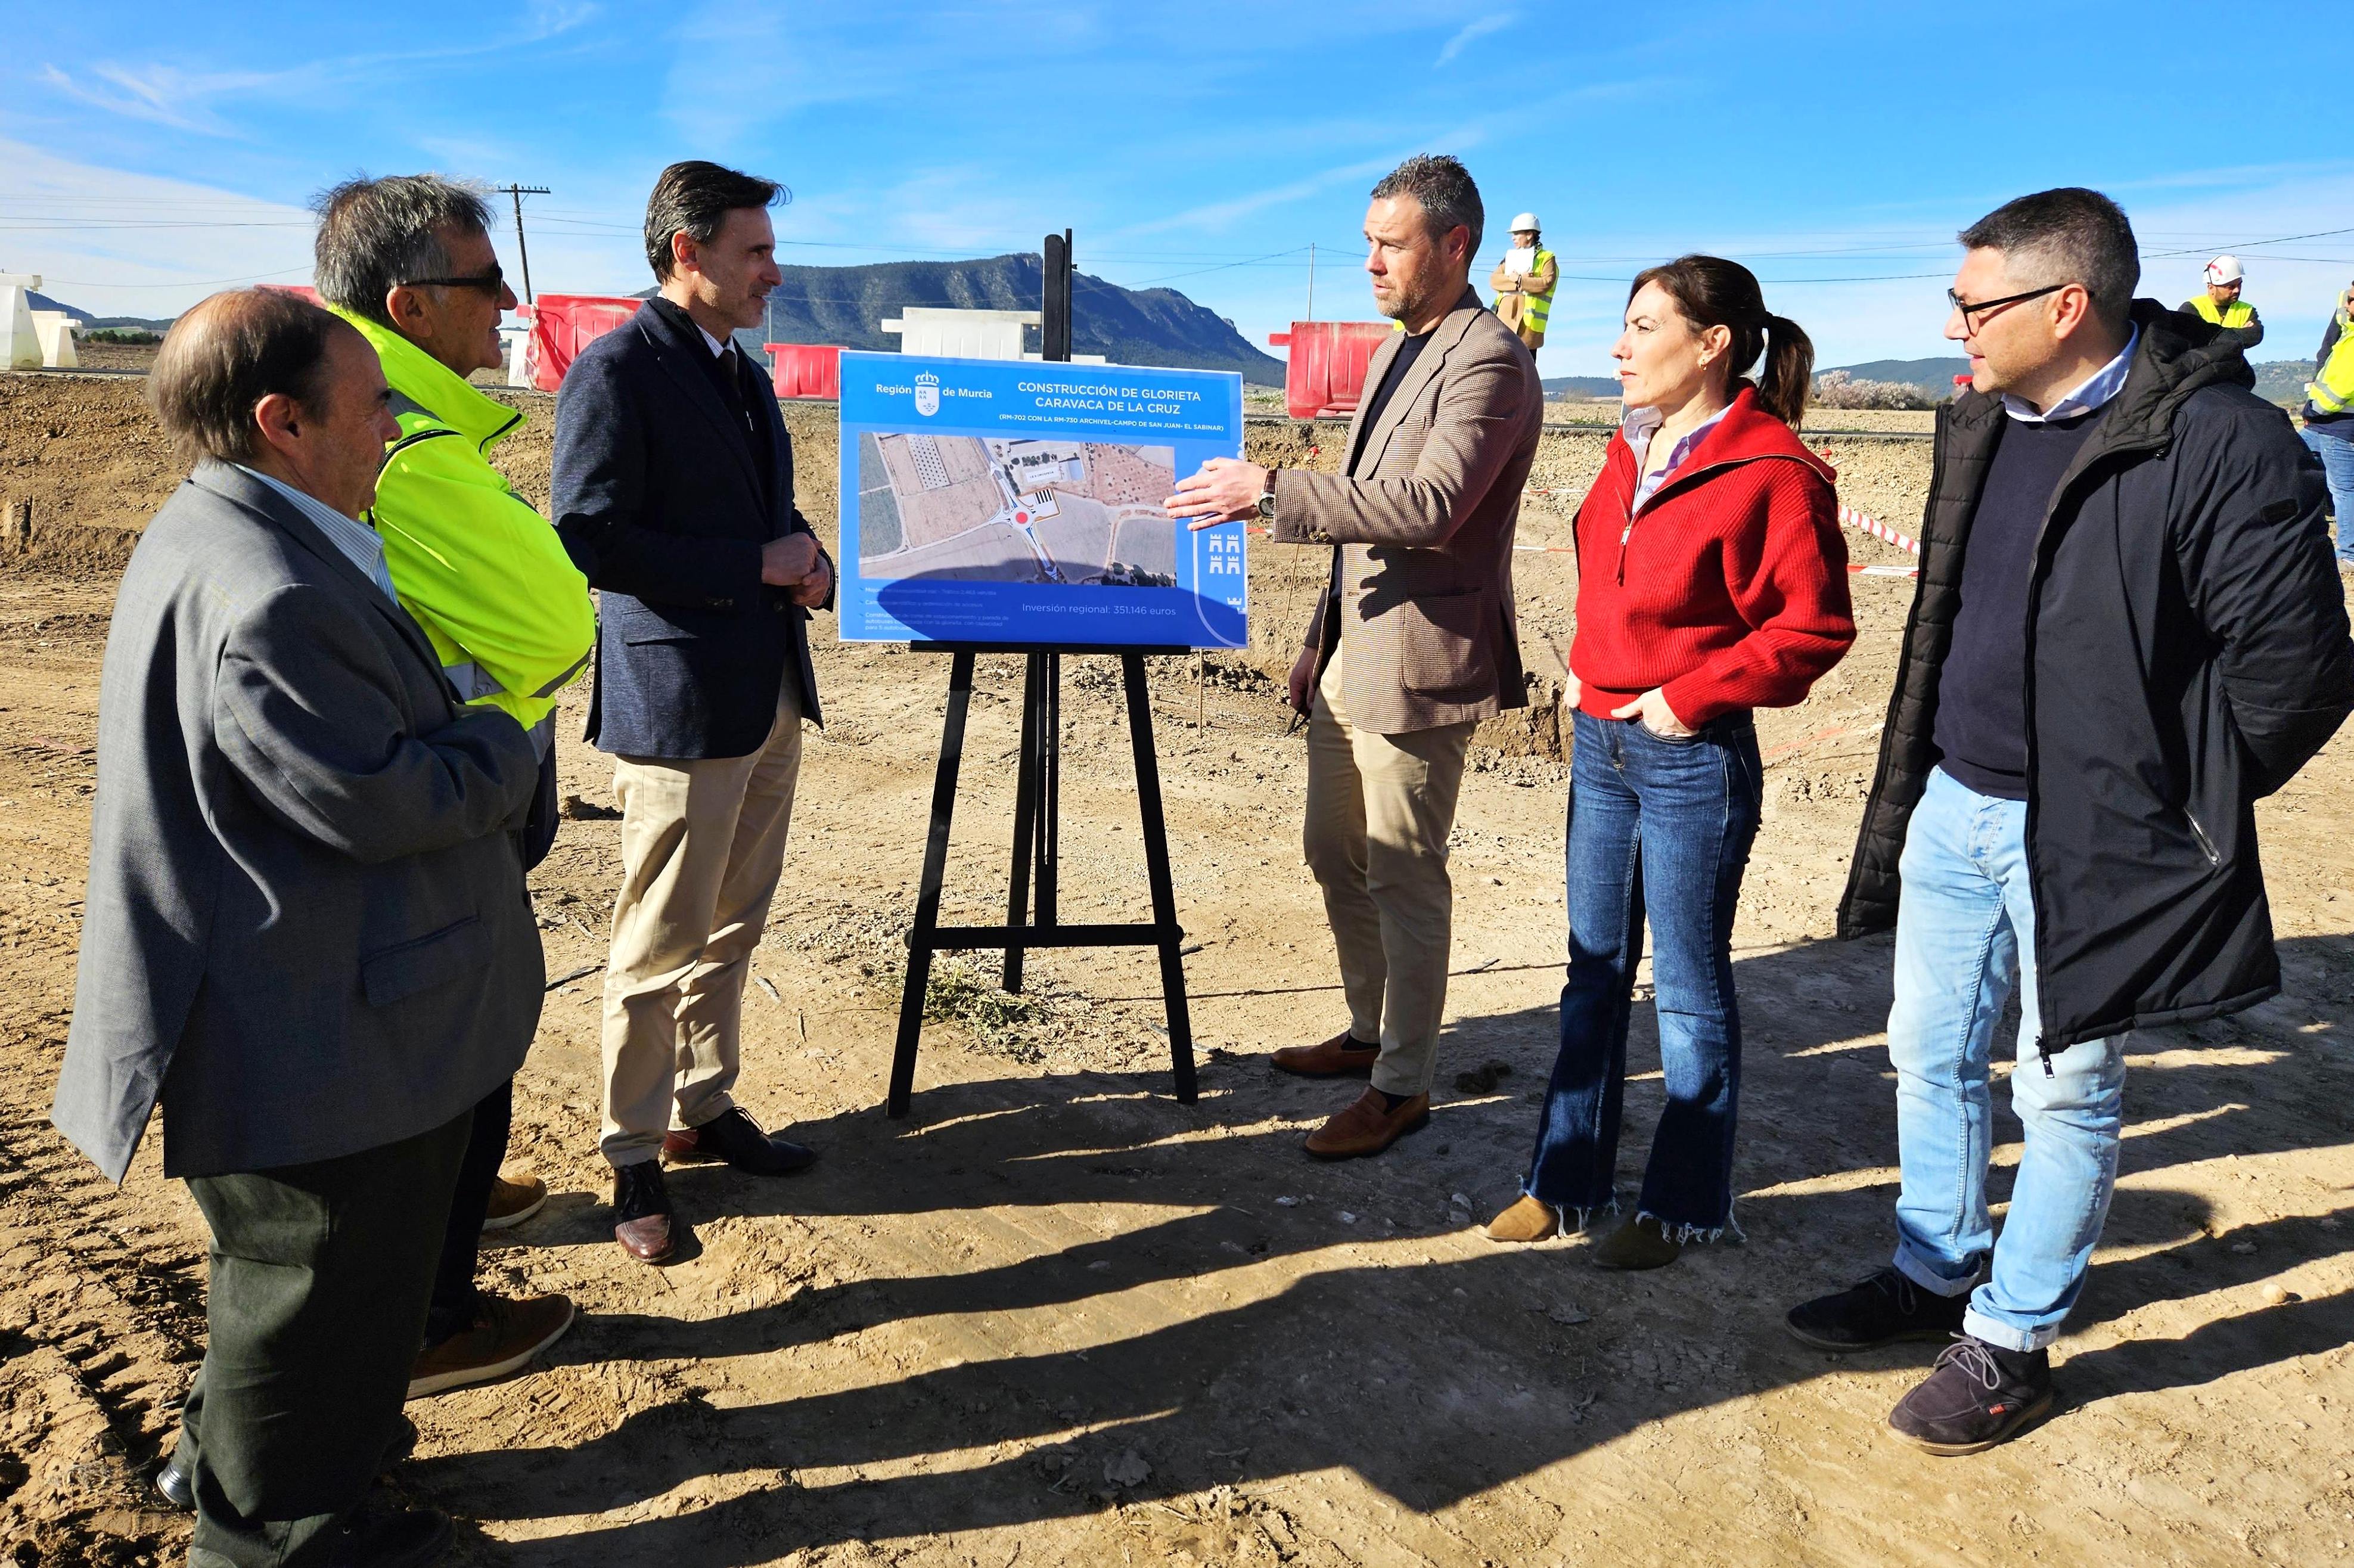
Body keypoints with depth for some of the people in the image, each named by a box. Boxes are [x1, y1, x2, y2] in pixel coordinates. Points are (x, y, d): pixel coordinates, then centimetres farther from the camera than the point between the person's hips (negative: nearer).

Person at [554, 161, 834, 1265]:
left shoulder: (744, 377, 17)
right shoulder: (616, 370, -11)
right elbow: (587, 540, -19)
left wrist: (808, 565, 4)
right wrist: (756, 564, -17)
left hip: (770, 697, 8)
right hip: (678, 706, -8)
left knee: (732, 927, 17)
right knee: (660, 948, 1)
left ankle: (704, 1109, 32)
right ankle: (634, 1160, 16)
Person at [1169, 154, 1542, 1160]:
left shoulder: (1489, 361, -14)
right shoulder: (1394, 353, 17)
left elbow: (1428, 505, -28)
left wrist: (1268, 492, -28)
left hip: (1418, 662, -10)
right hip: (1351, 651, 10)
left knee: (1403, 878, -1)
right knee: (1336, 854, 18)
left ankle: (1403, 1086, 13)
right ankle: (1368, 1033, 35)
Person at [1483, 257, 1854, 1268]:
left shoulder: (1770, 471, -15)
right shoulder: (1633, 452, 9)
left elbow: (1816, 626, -16)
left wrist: (1691, 695, -16)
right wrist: (1587, 669, 8)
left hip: (1692, 759, -8)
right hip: (1599, 741, 8)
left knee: (1690, 992, 6)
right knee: (1594, 974, 15)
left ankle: (1684, 1206, 22)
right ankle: (1568, 1182, 29)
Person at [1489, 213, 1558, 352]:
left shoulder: (1546, 258, 7)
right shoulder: (1511, 256, 23)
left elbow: (1546, 283, -11)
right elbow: (1493, 280, 8)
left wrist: (1518, 279, -7)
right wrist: (1516, 280, -8)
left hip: (1528, 318, -5)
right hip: (1504, 314, 5)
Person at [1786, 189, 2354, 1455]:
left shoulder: (2217, 440, -18)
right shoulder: (1981, 422, 6)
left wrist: (2186, 804, -4)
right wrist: (1921, 772, 13)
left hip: (2084, 832, -7)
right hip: (1952, 804, 8)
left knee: (2065, 1089, 8)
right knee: (1930, 1055, 17)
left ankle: (2012, 1340, 24)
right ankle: (1933, 1275, 37)